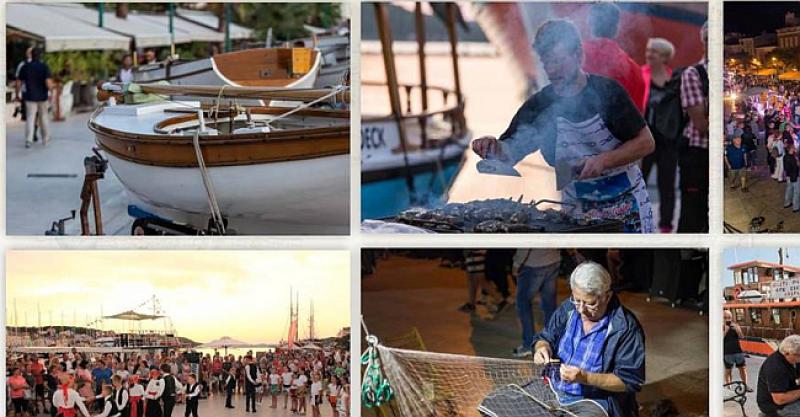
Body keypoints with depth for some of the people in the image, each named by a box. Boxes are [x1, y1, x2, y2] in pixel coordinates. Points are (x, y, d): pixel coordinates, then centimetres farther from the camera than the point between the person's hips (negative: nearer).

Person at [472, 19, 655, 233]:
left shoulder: (607, 91, -9)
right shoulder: (538, 106, -2)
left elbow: (646, 143, -8)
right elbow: (509, 154, -3)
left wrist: (604, 160, -21)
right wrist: (493, 147, -26)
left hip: (626, 206, -2)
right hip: (577, 209, 2)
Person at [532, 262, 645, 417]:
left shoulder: (626, 328, -16)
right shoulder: (568, 308, 2)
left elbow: (629, 381, -15)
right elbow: (545, 338, 15)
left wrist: (585, 378, -25)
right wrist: (542, 347, -11)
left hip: (593, 402, -5)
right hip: (553, 389, 5)